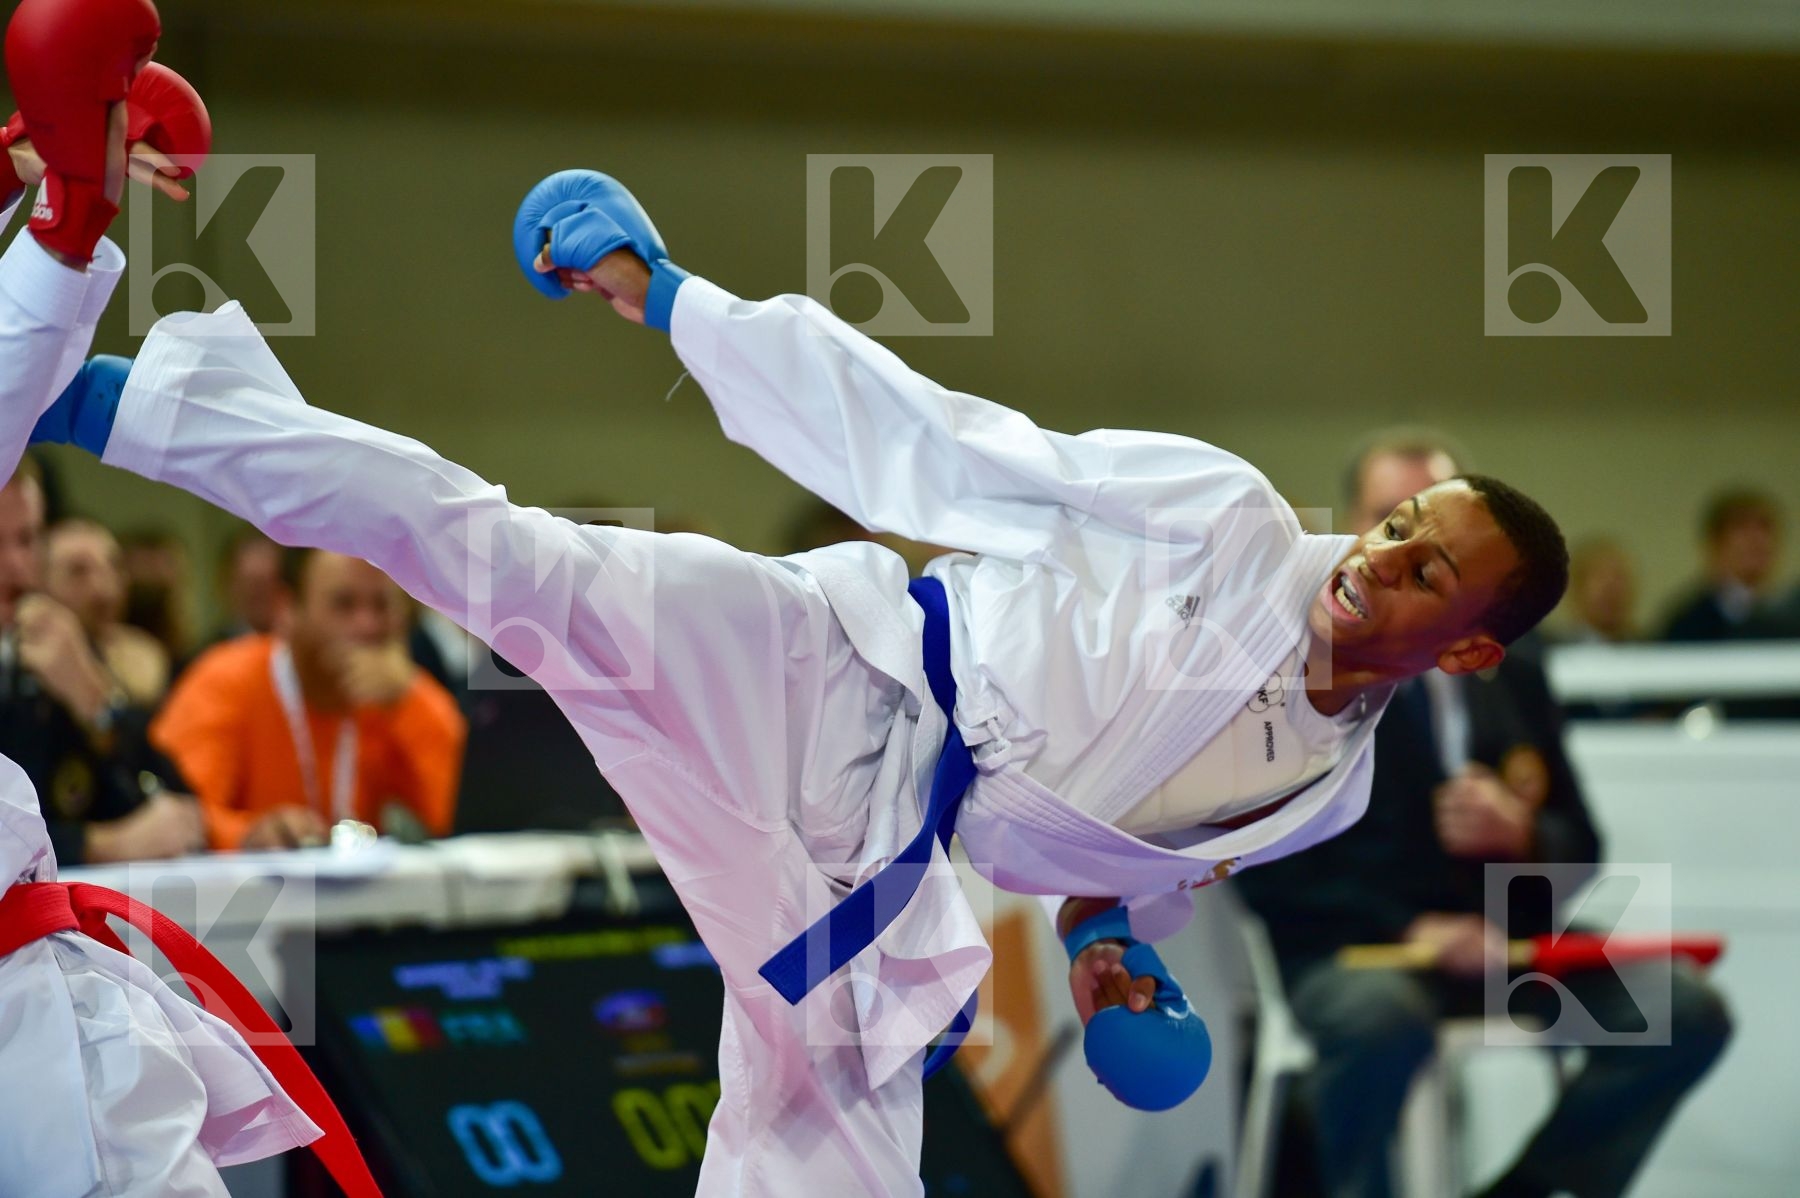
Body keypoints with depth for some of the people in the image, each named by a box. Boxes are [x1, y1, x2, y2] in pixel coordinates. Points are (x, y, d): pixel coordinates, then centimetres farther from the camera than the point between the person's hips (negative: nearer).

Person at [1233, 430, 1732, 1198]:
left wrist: (1521, 836, -10)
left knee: (1688, 1011, -19)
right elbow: (1268, 867, -7)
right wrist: (1409, 929, -20)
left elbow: (1580, 847, 15)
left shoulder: (1513, 670, 15)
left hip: (1506, 941, 5)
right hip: (1356, 949, -5)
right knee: (1384, 1019, -40)